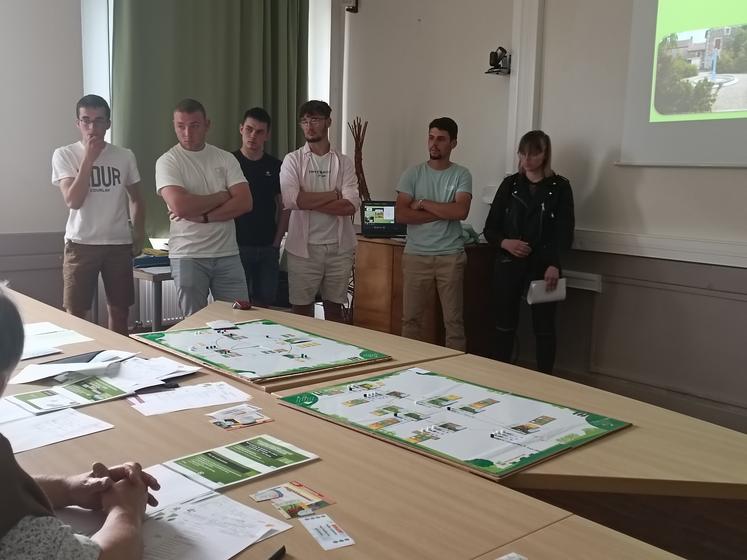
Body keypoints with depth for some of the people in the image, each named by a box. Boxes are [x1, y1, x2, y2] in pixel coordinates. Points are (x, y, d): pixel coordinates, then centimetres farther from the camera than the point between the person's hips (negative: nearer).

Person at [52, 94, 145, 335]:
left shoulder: (125, 156, 5)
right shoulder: (64, 154, -3)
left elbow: (136, 199, 16)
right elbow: (73, 201, -14)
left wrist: (139, 235, 9)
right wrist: (88, 158, -14)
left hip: (119, 244, 2)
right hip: (80, 244, -2)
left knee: (119, 310, 10)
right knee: (75, 314, 1)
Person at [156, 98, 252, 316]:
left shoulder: (226, 159, 7)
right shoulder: (167, 161, -2)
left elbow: (244, 202, -4)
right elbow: (180, 206, -18)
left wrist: (202, 216, -13)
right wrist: (222, 196, -5)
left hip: (227, 255, 3)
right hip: (188, 256, -2)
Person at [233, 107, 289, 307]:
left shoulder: (276, 167, 7)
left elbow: (284, 208, 11)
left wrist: (277, 242, 3)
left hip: (268, 248, 3)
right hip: (237, 246, -3)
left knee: (265, 302, 7)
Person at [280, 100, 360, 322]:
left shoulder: (344, 162, 5)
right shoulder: (293, 160, 2)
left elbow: (351, 205, -9)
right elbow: (291, 200, -15)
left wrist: (309, 202, -13)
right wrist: (333, 194, -10)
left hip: (339, 247, 1)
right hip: (303, 248, -1)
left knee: (334, 308, 11)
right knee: (302, 309, 6)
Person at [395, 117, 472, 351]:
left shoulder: (461, 175, 1)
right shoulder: (412, 174, 3)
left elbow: (460, 211, -15)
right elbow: (400, 215, -8)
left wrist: (423, 203, -9)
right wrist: (442, 212, -10)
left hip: (450, 256, -1)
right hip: (416, 255, 1)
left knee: (454, 320, 4)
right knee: (410, 318, 7)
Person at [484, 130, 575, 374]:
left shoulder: (560, 187, 2)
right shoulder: (510, 184, 9)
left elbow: (565, 231, -4)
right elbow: (490, 228, 9)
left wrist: (554, 265, -19)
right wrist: (504, 242, -13)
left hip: (544, 266, -2)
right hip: (508, 264, 2)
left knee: (544, 328, 4)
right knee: (504, 325, 6)